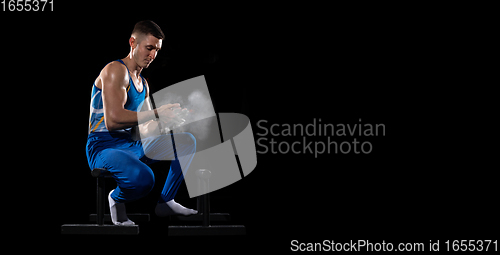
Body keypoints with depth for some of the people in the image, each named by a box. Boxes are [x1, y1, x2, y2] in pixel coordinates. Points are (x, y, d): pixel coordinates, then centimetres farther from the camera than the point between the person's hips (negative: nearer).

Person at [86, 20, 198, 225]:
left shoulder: (143, 84, 20)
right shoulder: (115, 70, -10)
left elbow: (144, 130, 15)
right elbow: (112, 120, -23)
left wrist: (168, 118, -6)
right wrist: (157, 113, -21)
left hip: (132, 147, 9)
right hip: (104, 148, -9)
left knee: (187, 141, 5)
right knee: (143, 178, -38)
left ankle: (165, 202, 10)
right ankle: (116, 199, -3)